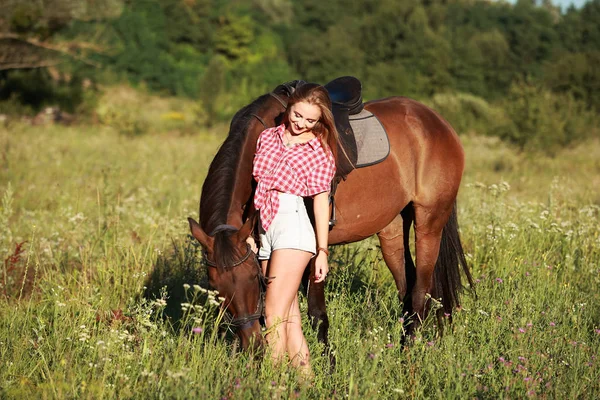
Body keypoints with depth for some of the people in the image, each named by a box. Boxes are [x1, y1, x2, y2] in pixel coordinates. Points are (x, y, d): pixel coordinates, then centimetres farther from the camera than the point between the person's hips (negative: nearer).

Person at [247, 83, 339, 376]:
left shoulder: (320, 151, 2)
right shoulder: (268, 136, 14)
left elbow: (321, 201, -1)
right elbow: (254, 184, 17)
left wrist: (322, 251, -4)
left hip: (293, 223, -5)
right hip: (264, 225, 5)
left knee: (275, 314, -11)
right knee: (291, 318, 8)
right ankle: (306, 379, 13)